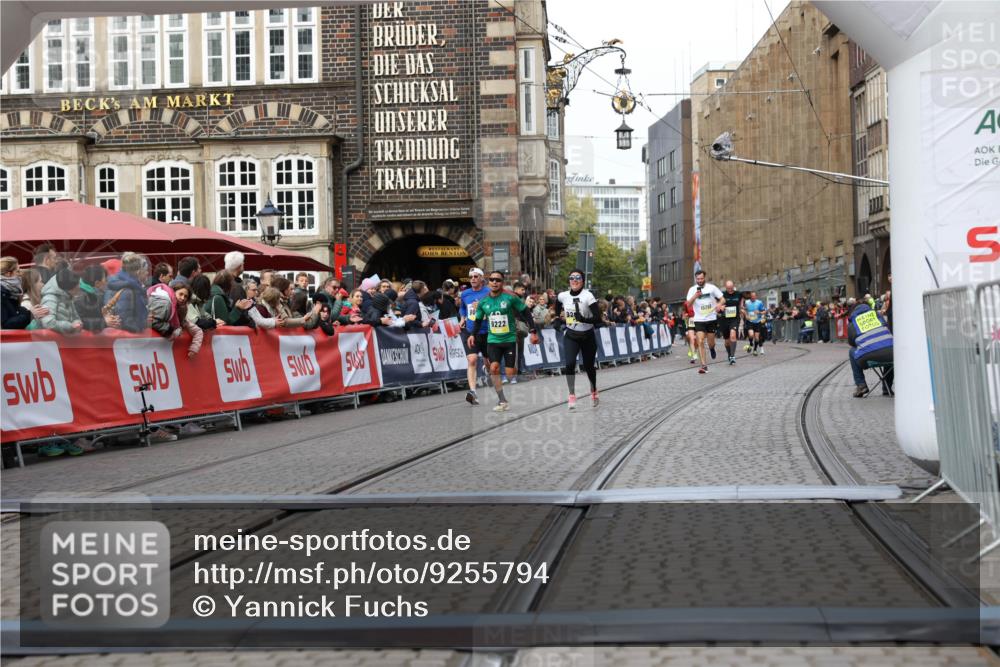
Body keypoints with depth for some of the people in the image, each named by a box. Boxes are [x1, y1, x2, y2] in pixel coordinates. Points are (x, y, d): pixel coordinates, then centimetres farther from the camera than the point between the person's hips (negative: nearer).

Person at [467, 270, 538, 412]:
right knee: (494, 368, -15)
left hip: (510, 339, -2)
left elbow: (525, 314, -2)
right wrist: (473, 335, 1)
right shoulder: (483, 302, 3)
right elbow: (478, 320, 15)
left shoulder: (510, 298, -9)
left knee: (510, 372, -5)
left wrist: (533, 331, -6)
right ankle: (502, 401, -6)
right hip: (493, 340, 2)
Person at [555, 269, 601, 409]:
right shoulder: (563, 296, -4)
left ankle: (594, 391, 38)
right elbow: (557, 309, 22)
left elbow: (598, 318, -22)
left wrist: (583, 319, -35)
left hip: (587, 337, -2)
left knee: (589, 366, 10)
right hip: (571, 336, 2)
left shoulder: (588, 296, -17)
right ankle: (572, 395, -8)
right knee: (570, 363, -19)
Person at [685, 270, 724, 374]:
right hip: (699, 320, 0)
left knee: (711, 343, 7)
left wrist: (719, 305, -19)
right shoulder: (692, 289, -1)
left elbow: (722, 299, 3)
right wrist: (695, 296, -27)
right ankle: (704, 366, -11)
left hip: (711, 319, 0)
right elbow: (688, 304, -10)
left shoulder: (711, 287, -2)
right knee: (700, 342, -13)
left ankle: (712, 348, 45)